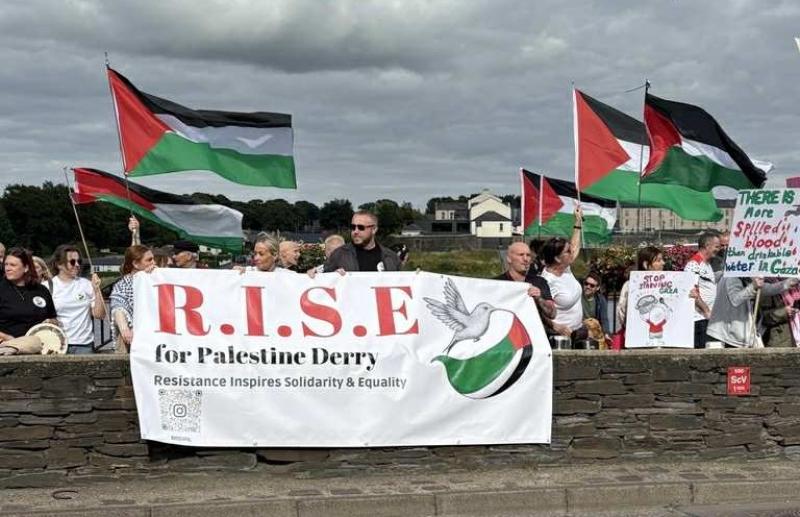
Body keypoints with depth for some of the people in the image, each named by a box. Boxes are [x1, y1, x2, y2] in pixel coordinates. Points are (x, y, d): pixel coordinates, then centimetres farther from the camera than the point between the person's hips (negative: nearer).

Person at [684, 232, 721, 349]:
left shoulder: (707, 265, 20)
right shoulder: (694, 264, -11)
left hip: (708, 316, 10)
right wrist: (706, 310, -18)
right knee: (699, 349, -10)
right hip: (698, 318, -10)